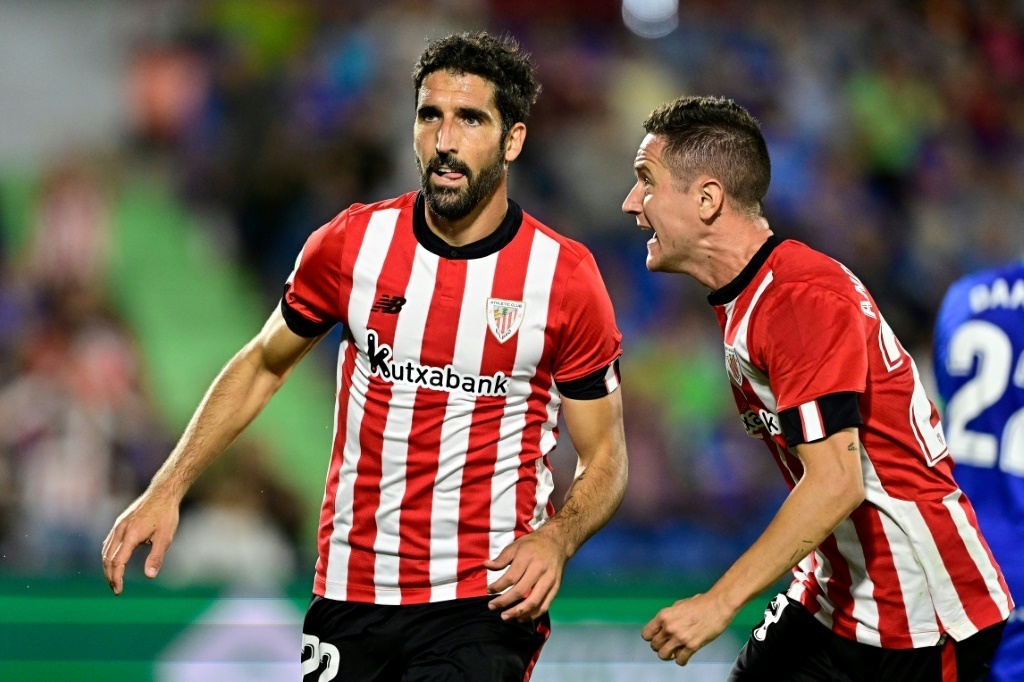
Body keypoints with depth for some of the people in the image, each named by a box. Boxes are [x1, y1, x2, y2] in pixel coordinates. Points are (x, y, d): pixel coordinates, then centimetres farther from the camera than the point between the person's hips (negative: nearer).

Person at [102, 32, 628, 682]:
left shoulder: (567, 278, -6)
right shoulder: (351, 243, 0)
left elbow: (605, 457, 2)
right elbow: (263, 365, 15)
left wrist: (556, 539, -18)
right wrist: (167, 491, 8)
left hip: (486, 602, -3)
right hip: (350, 596, 3)